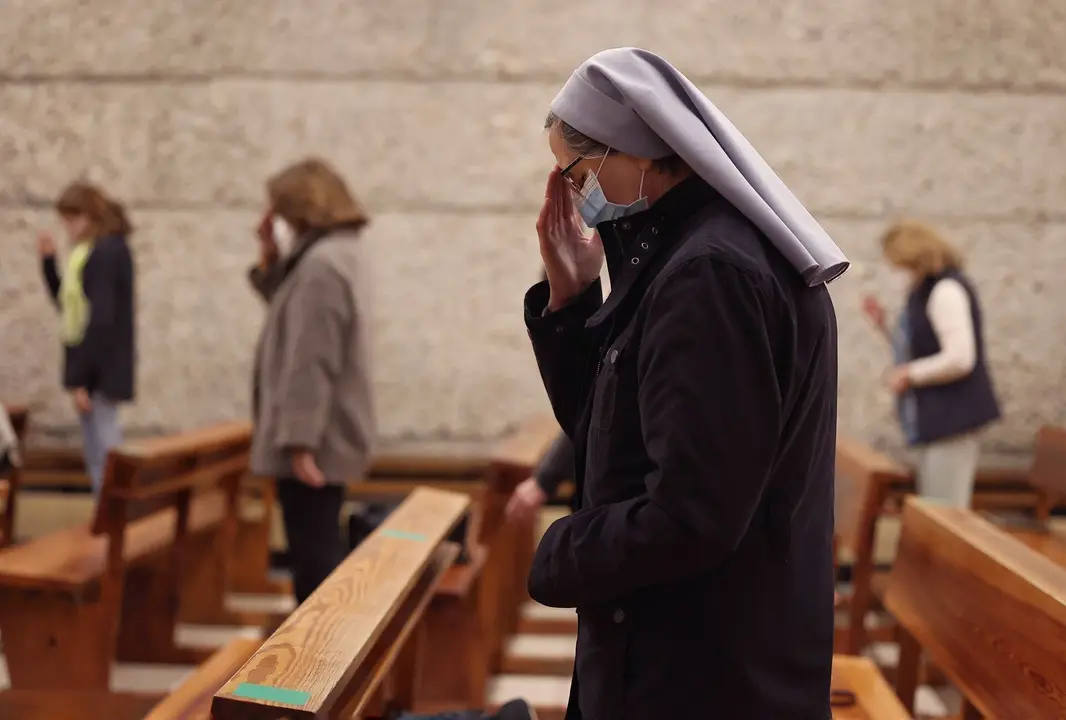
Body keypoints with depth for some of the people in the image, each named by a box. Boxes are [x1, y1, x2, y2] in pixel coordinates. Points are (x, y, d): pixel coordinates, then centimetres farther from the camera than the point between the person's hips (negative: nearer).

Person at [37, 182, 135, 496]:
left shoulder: (107, 252, -16)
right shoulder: (96, 251, 13)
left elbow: (101, 319, -21)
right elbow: (70, 305, 22)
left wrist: (80, 376, -20)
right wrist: (48, 260, 13)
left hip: (101, 370, -10)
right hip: (93, 366, 10)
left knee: (104, 455, -6)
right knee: (97, 456, 13)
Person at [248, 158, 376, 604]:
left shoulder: (322, 264, -19)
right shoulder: (336, 254, 13)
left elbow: (312, 362, -24)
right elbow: (297, 325, 22)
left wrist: (299, 440, -25)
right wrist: (270, 264, 9)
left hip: (314, 444, -11)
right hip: (324, 440, 11)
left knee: (314, 559, -5)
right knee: (319, 554, 18)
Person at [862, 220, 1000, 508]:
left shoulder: (946, 290, -14)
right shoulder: (926, 291, 16)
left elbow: (960, 359, -23)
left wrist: (909, 374, -13)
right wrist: (883, 325, 13)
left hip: (952, 417, -10)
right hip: (936, 417, 10)